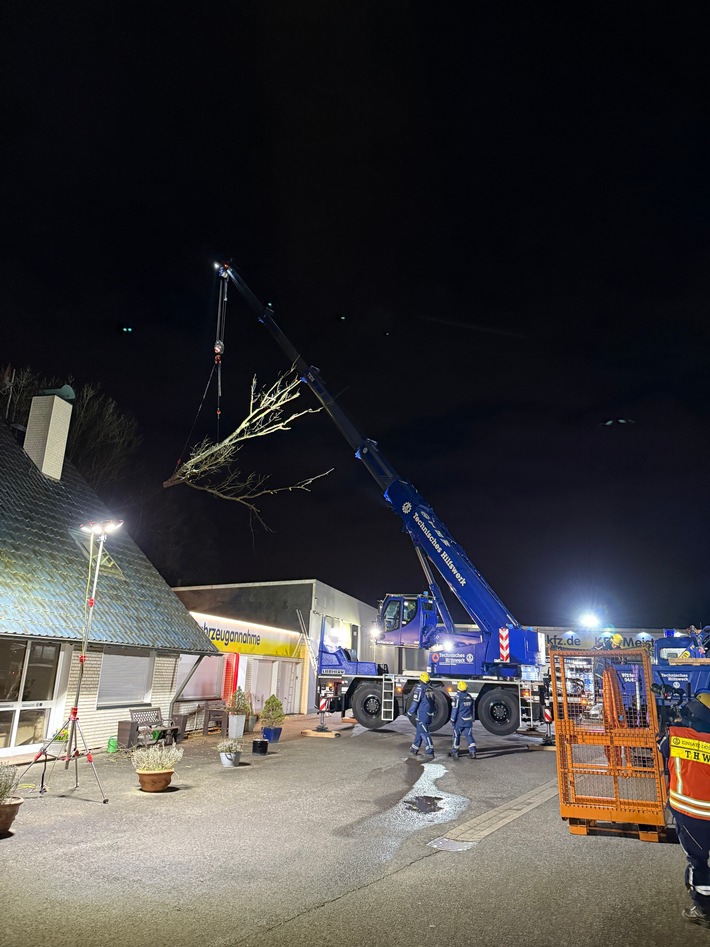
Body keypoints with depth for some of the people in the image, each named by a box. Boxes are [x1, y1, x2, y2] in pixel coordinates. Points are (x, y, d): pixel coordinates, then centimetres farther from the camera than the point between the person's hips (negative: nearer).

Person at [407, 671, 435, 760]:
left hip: (421, 716, -7)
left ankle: (429, 752, -5)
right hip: (429, 716, 7)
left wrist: (409, 713, -5)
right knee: (419, 732, 16)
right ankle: (414, 750, 24)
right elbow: (433, 703, 17)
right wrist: (433, 712, 28)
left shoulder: (419, 689, -14)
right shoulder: (430, 690, 8)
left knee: (424, 733, -3)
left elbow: (415, 703, -15)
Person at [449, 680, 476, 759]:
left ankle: (455, 751, 21)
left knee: (457, 735, 10)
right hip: (468, 721, 5)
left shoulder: (457, 697, -13)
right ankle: (472, 751, -12)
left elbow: (455, 709, -12)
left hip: (459, 721, -5)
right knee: (469, 735, 4)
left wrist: (452, 720, -5)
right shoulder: (470, 697, 7)